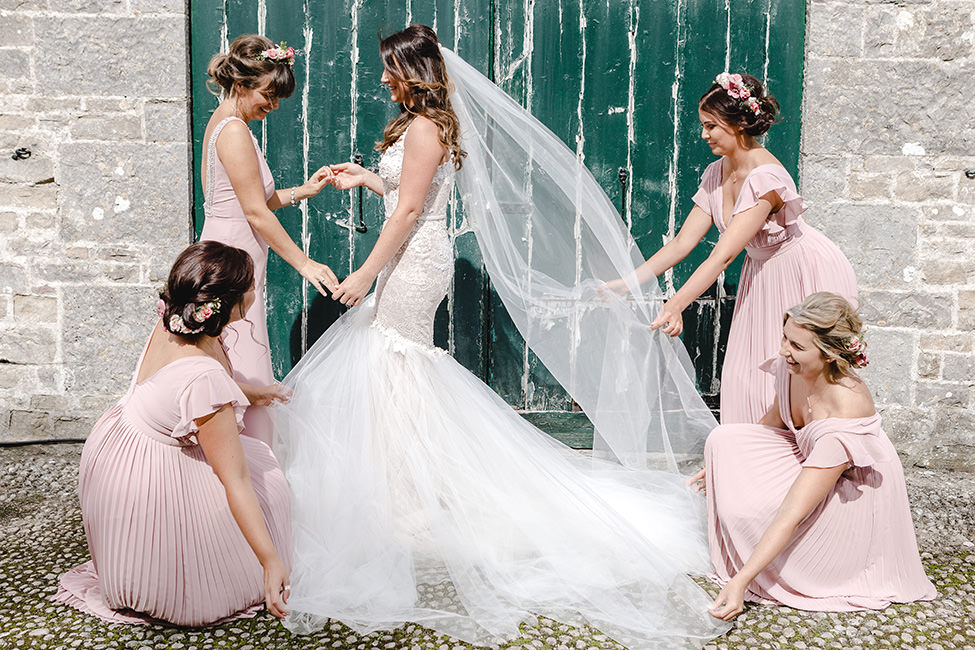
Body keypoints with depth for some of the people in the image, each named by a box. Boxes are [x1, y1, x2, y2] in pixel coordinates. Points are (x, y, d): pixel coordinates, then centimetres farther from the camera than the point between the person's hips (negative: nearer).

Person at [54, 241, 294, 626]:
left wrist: (253, 391, 29)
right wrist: (271, 561, -28)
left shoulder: (171, 326, -11)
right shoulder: (204, 380, -36)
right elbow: (235, 482, -32)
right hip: (148, 488, -9)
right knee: (263, 484, 2)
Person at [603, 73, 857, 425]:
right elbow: (683, 242, -3)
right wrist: (627, 281, -8)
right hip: (763, 275, 8)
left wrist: (676, 305, -42)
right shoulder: (716, 174, -4)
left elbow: (724, 254, -36)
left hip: (809, 275, -8)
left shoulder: (765, 178, -29)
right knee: (745, 373, 6)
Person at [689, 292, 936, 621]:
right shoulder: (791, 366, -18)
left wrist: (741, 581, -40)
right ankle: (733, 558, 5)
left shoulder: (844, 415, -39)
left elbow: (792, 514, -39)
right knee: (723, 438, -8)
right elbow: (776, 419, 7)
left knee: (750, 510, -27)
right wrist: (724, 462, 13)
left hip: (852, 493, -8)